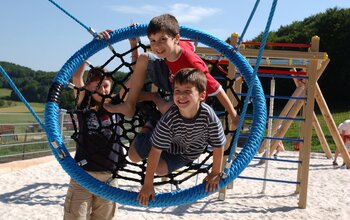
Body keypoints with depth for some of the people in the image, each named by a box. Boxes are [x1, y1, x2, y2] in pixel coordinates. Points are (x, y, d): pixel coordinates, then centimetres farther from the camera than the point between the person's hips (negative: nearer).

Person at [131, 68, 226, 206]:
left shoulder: (209, 116, -40)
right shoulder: (169, 119, -39)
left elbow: (218, 147, -23)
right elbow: (155, 152, -32)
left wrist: (215, 173, -12)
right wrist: (147, 185, -28)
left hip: (187, 153, 0)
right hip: (168, 141, 0)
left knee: (160, 169, -13)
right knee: (134, 155, 0)